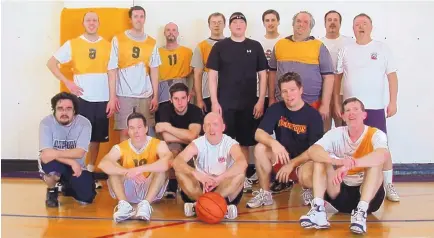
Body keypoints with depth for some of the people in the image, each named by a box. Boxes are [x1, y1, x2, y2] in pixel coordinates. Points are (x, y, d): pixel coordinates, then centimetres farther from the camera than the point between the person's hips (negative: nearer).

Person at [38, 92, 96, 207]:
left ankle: (68, 187, 22)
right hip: (54, 166, -1)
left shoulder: (84, 123, -16)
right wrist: (71, 162, -30)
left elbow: (79, 153, -24)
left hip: (76, 168, 2)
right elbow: (46, 155, -27)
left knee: (86, 197, -16)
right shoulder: (46, 123, -18)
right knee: (53, 164, -37)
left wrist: (55, 153, -32)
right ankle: (51, 192, -1)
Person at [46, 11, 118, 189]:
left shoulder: (107, 45, 6)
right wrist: (67, 83, -7)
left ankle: (90, 173, 21)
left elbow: (111, 73, 5)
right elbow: (51, 63, 3)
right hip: (82, 98, -2)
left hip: (102, 99, 2)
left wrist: (112, 99, -1)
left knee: (96, 137, 9)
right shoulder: (72, 44, 1)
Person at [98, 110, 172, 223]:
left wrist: (139, 169, -41)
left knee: (161, 168, -27)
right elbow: (102, 164, -27)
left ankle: (145, 204, -37)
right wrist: (127, 172, -42)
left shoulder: (158, 144, -13)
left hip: (151, 192, -2)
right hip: (128, 192, 2)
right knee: (113, 168, -20)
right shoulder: (120, 147, -7)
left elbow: (168, 163, -36)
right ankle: (124, 205, -35)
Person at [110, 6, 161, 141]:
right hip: (124, 95, -2)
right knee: (125, 131, -2)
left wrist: (155, 96, 4)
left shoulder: (152, 43, 9)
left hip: (145, 95, 2)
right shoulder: (118, 40, 1)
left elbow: (154, 71, 10)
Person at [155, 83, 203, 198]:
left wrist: (168, 127, -30)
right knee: (173, 148, -35)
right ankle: (172, 185, -17)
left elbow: (192, 136, -35)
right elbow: (167, 137, -30)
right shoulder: (165, 109, -19)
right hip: (175, 146, -1)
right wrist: (187, 138, -27)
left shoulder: (195, 110, -20)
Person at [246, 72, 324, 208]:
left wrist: (292, 164, -25)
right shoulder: (276, 109, -5)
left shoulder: (313, 115, -14)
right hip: (282, 157, 3)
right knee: (260, 148, -25)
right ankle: (265, 194, -9)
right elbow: (259, 134, -15)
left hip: (304, 160, -3)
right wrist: (274, 143, -36)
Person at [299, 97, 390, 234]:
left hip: (369, 196, -2)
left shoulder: (376, 134, -11)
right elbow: (312, 151, -22)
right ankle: (318, 209, -29)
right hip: (342, 195, 3)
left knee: (375, 162, -27)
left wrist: (348, 165, -49)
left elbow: (384, 155, -36)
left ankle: (361, 211, -36)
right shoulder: (336, 133, -3)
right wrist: (339, 161, -41)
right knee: (320, 159, -16)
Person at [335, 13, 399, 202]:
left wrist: (393, 102, -5)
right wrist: (336, 103, 4)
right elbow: (337, 77, 9)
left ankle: (388, 185, 9)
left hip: (376, 107, -1)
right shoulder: (345, 51, 7)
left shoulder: (382, 48, 3)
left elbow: (392, 76, 2)